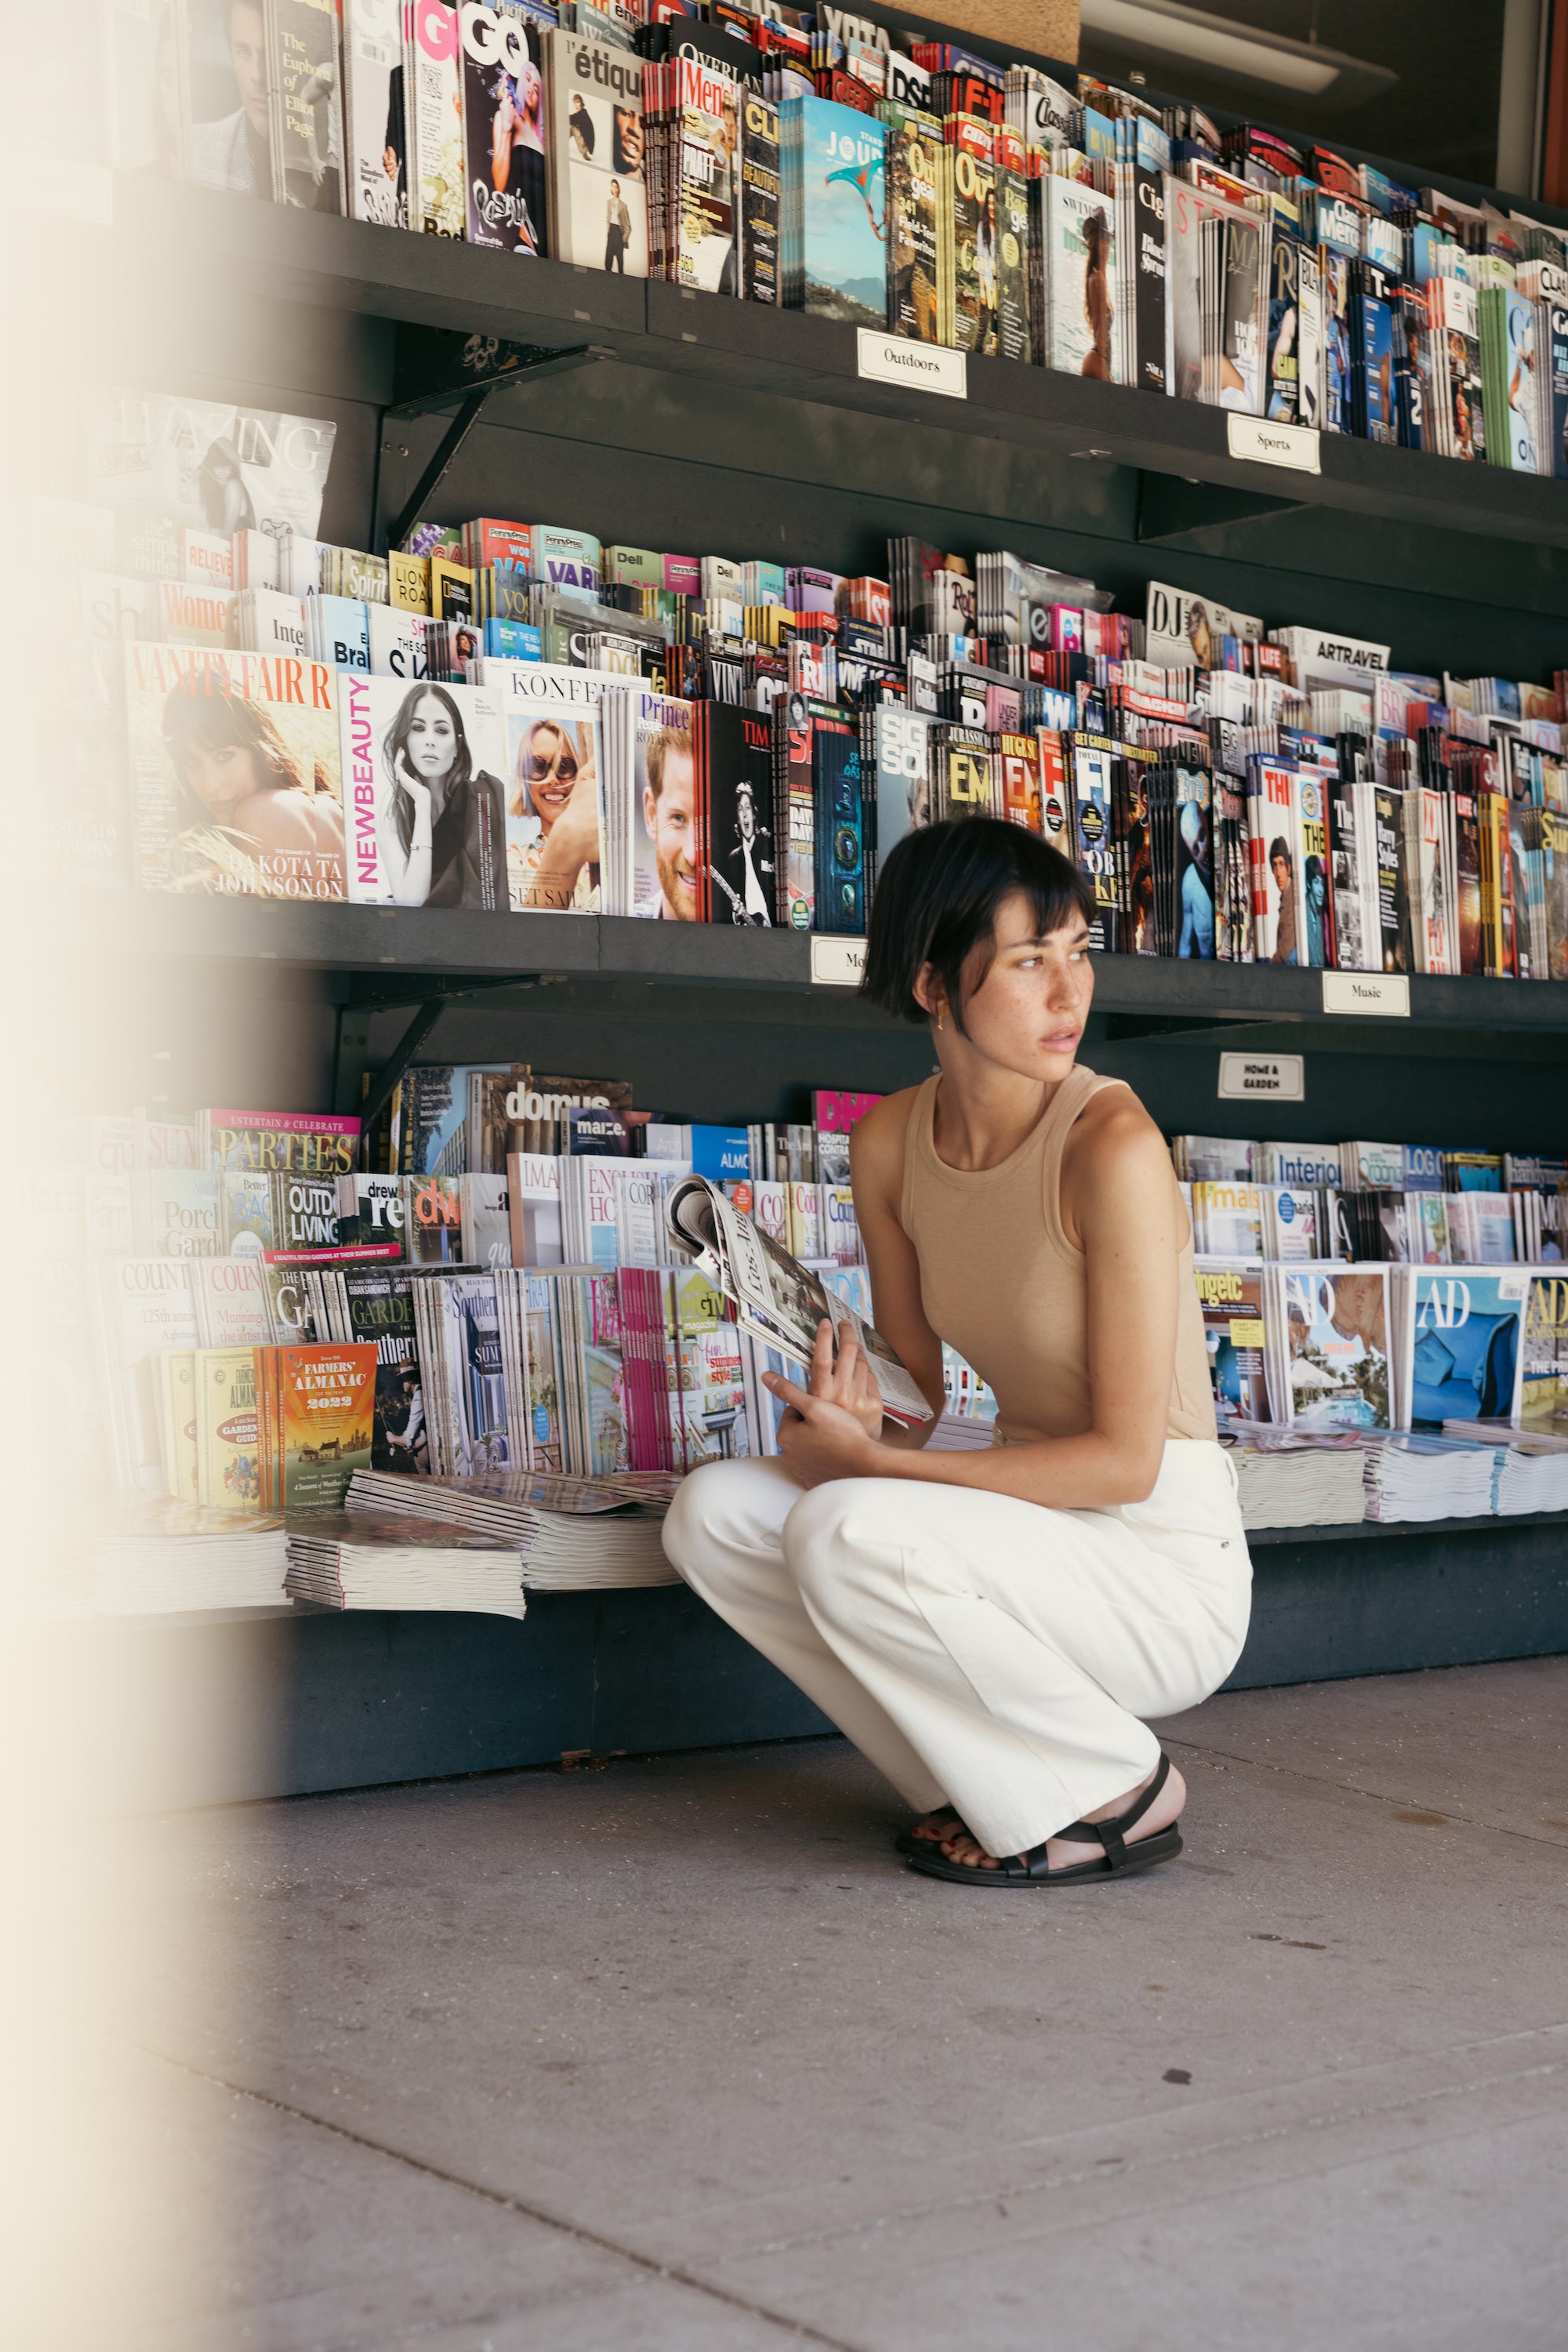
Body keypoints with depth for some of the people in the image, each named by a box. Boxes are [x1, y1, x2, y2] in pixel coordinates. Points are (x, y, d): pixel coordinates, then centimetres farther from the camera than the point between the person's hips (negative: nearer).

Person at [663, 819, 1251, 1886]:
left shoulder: (1112, 1144, -21)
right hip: (1029, 1534, 7)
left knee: (847, 1534, -28)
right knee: (717, 1516, -8)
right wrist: (859, 1419, -14)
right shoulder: (891, 1140, 0)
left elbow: (1126, 1460, -20)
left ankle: (1114, 1790, -4)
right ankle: (992, 1781, 6)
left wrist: (869, 1466, -20)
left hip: (1163, 1566, -7)